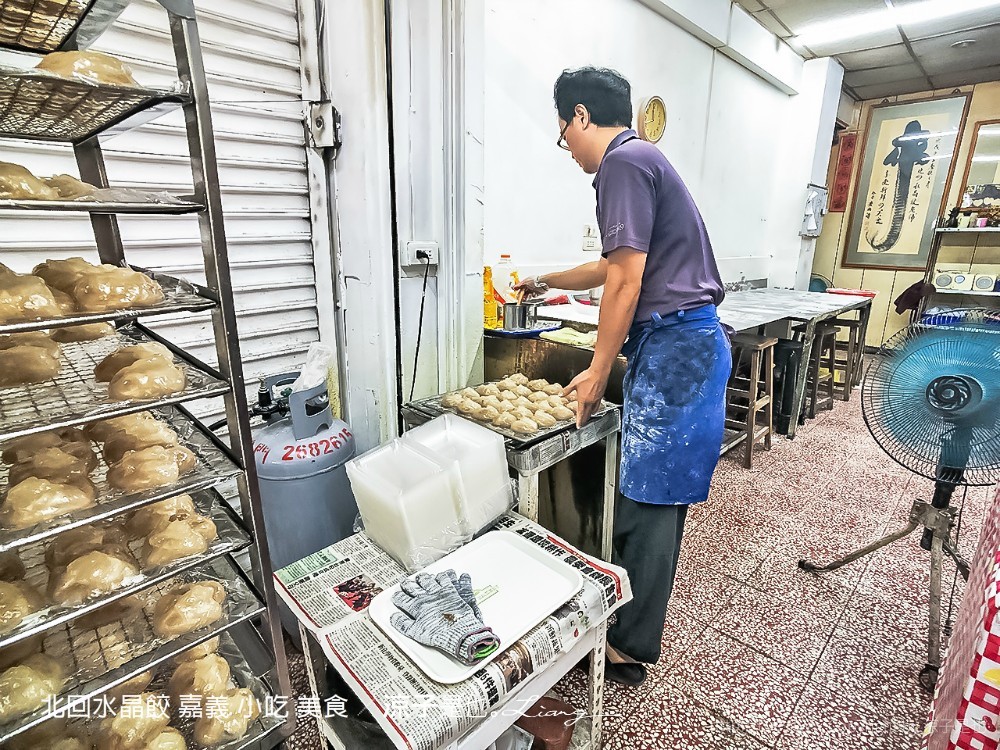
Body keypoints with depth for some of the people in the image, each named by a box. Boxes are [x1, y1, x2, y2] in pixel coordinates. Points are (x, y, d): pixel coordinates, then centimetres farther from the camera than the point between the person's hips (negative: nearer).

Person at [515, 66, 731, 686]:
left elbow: (626, 280, -15)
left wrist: (599, 371, -8)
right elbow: (617, 267, 33)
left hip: (674, 346, -10)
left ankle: (630, 648, 14)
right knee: (649, 494, 15)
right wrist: (548, 281, 44)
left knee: (647, 500, -2)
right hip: (682, 343, 10)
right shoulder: (642, 160, 24)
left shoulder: (624, 161, -8)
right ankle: (632, 618, 30)